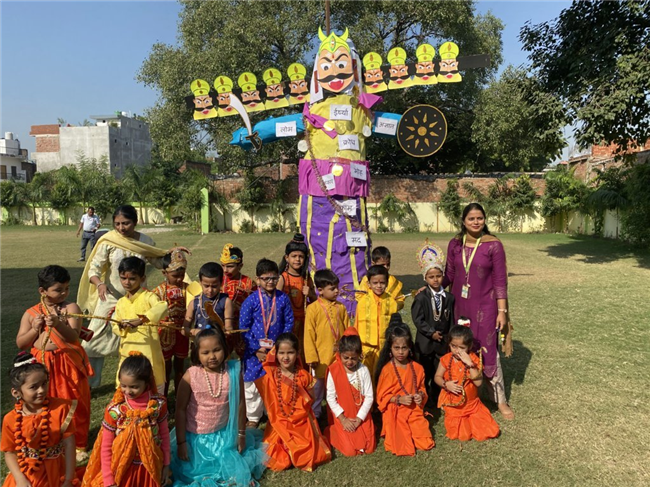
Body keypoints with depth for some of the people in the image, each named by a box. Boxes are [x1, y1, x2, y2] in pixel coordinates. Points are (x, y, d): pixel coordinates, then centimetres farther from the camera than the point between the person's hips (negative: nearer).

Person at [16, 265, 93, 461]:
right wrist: (35, 328, -14)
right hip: (42, 365, 2)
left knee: (74, 405, 9)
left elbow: (73, 336, -17)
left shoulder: (71, 308, -5)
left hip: (69, 363, -1)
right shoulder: (30, 313, 2)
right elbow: (20, 344, 3)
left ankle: (78, 444, 28)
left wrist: (57, 324, -34)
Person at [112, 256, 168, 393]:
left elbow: (162, 307, -30)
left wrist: (141, 319, -35)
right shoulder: (121, 302, 10)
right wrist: (121, 326, -9)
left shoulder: (147, 296, -9)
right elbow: (115, 327, 14)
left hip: (148, 349, -5)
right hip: (128, 351, 6)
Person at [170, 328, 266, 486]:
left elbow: (240, 404, -3)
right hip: (195, 437, -1)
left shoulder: (234, 372, -14)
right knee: (192, 474, 4)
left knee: (235, 475, 2)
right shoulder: (191, 375, -18)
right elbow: (180, 409, -9)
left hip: (223, 436, 1)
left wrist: (241, 434, 4)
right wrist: (181, 442, -7)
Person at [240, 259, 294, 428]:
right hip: (255, 351, -1)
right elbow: (243, 327, -7)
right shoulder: (251, 300, -8)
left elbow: (289, 322, 2)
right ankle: (253, 417, 29)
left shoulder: (283, 299, -3)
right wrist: (256, 349, -10)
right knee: (253, 385, 9)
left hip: (277, 350, 1)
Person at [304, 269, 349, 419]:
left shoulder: (341, 307, 1)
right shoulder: (313, 308, -11)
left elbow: (348, 330, 8)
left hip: (340, 357, 4)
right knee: (318, 387, 12)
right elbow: (309, 335, -8)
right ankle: (314, 414, 29)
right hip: (321, 357, -3)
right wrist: (311, 357, -9)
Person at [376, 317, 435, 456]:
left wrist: (421, 395, -6)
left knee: (426, 444, -7)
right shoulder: (387, 370, -12)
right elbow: (382, 396, -6)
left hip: (415, 411, 4)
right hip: (395, 414, -4)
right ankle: (393, 433, 18)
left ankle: (410, 433, 20)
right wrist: (399, 400, -19)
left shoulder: (417, 368, 0)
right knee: (403, 448, -12)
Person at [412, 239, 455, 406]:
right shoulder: (421, 297, -10)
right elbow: (418, 319, -13)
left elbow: (452, 319, 6)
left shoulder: (449, 297, 1)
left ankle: (436, 400, 28)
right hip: (425, 342, -3)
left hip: (443, 342, 3)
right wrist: (431, 332, -16)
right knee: (424, 373, 9)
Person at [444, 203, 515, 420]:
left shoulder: (494, 245, -9)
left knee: (488, 351, 2)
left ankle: (500, 401, 19)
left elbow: (500, 280, -7)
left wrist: (502, 311, -8)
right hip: (460, 305, 3)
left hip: (484, 306, -3)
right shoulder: (455, 244, 1)